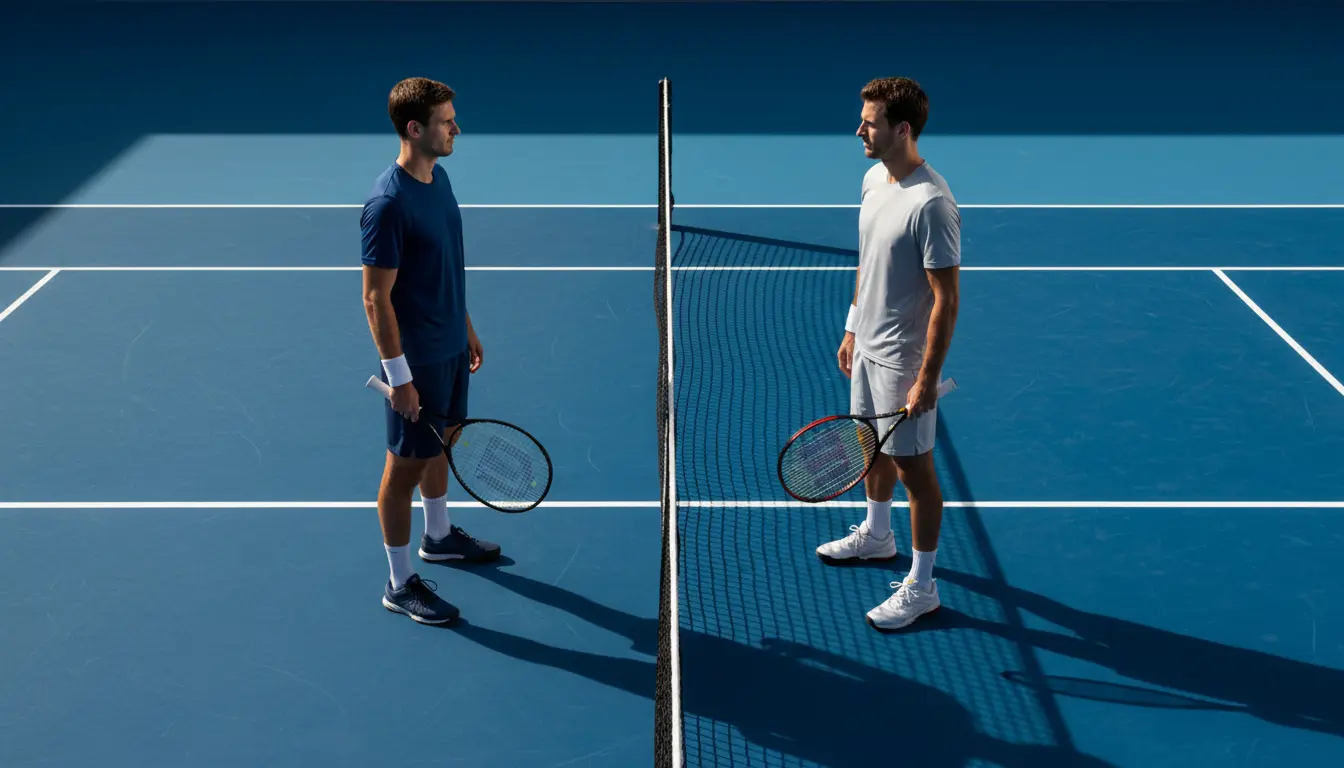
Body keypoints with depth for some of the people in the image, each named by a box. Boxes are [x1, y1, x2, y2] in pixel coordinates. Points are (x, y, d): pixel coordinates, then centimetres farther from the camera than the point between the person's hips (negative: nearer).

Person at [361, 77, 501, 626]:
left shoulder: (438, 177, 3)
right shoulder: (388, 204, -26)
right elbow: (377, 297, -23)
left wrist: (465, 327, 20)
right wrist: (398, 375, -21)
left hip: (450, 347, 9)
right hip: (416, 359, -9)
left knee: (442, 441, 26)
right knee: (407, 466, 4)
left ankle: (438, 535, 48)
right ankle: (401, 584, 17)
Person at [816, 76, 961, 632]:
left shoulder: (931, 204, -26)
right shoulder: (874, 179, 2)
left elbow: (946, 299, -23)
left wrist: (927, 379, -22)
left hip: (904, 361, -9)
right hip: (867, 346, 9)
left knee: (913, 467, 3)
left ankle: (921, 587, 16)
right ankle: (876, 535, 49)